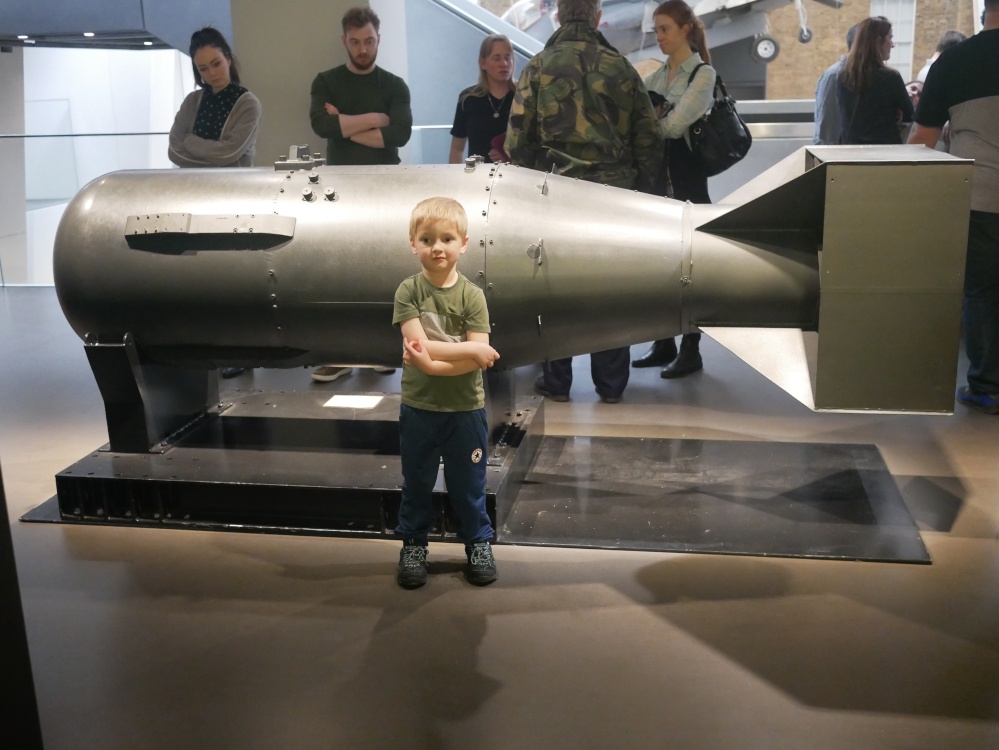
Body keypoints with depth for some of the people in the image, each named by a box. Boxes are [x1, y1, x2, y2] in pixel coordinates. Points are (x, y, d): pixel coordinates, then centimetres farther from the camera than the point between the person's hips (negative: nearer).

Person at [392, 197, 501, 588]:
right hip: (418, 408, 0)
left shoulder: (472, 296, -9)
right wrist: (471, 349, -19)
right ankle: (413, 545, 32)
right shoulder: (409, 291, -9)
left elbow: (479, 361, -17)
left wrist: (432, 363, -27)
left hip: (465, 409, 0)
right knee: (416, 483, 15)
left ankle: (478, 542, 32)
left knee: (468, 483, 14)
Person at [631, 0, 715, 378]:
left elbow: (675, 125, -18)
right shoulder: (657, 76, 13)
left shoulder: (703, 74, -7)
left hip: (685, 177, -7)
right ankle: (663, 344, 20)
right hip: (656, 175, 7)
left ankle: (690, 350, 7)